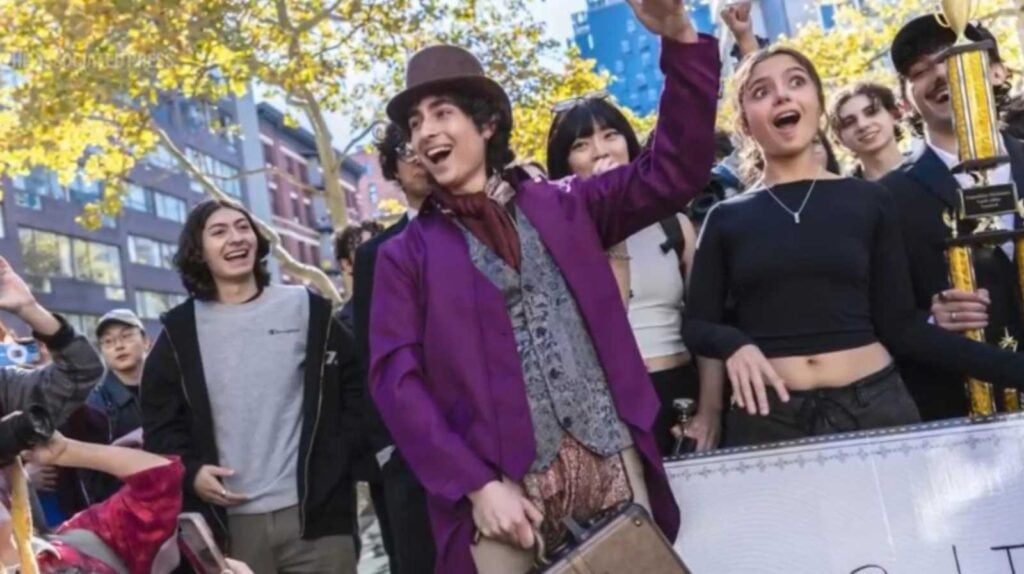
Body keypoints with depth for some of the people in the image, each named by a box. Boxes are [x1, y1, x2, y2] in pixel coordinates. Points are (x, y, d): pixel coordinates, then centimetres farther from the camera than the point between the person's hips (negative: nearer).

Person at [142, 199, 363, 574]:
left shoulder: (305, 309, 6)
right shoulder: (180, 331, 6)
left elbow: (354, 384, 9)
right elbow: (159, 420, 8)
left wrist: (339, 458, -1)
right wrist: (189, 471, -8)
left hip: (316, 511, 0)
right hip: (230, 523, 0)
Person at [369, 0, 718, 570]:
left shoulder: (562, 206, 11)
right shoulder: (406, 255, 6)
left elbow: (674, 170, 5)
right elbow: (396, 380, -2)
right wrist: (477, 485, -12)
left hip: (612, 464, 2)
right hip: (500, 482, -1)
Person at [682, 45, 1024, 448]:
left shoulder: (870, 201, 4)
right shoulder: (726, 218, 4)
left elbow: (901, 325, 3)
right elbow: (697, 323, 6)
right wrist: (734, 345, -15)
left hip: (876, 404, 0)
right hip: (769, 415, 0)